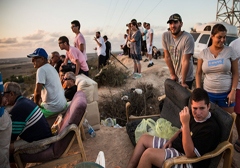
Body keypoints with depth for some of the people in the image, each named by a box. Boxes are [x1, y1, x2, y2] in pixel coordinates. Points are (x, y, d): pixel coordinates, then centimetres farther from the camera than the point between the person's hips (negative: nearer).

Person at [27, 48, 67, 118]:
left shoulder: (41, 69, -15)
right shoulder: (51, 68, 14)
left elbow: (37, 91, -21)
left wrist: (36, 104, -5)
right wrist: (40, 100, 19)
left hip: (52, 108, -9)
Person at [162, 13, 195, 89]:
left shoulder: (188, 38, -21)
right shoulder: (165, 36, -8)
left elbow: (185, 61, -22)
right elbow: (167, 57, -5)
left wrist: (183, 82, -19)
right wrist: (173, 74, -2)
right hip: (174, 77, 4)